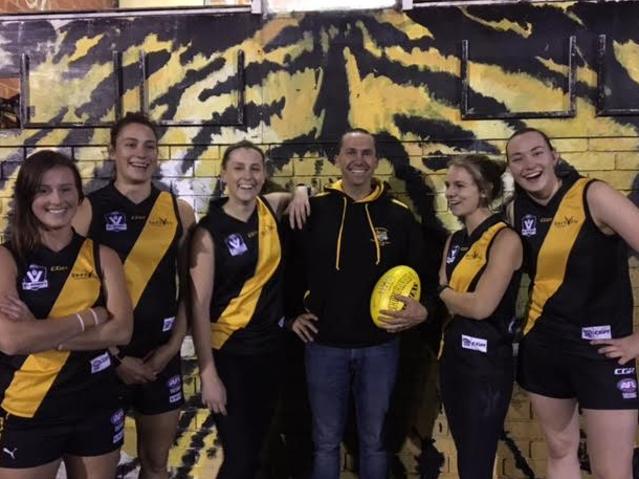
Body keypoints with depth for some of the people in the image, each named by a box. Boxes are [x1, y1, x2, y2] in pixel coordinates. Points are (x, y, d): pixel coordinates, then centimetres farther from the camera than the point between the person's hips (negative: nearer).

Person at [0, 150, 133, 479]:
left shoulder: (102, 256, 0)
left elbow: (122, 330, -10)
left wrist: (41, 333, -18)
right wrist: (89, 318, -15)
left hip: (96, 407, 3)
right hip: (28, 414, -2)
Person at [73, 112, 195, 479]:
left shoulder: (179, 212, 2)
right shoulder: (88, 209, -6)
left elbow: (189, 288, 6)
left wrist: (173, 345, -3)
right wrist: (116, 355, -10)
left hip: (161, 355, 2)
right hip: (104, 354, -2)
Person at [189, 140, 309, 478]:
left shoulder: (270, 209, 0)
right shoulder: (210, 230, -14)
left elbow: (299, 196, 24)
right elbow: (199, 306, -14)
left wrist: (300, 191, -1)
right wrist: (208, 375, -15)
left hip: (271, 346, 5)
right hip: (229, 352, -5)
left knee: (256, 448, 19)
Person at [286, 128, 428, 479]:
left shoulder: (399, 215, 0)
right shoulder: (313, 210, -3)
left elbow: (422, 272, 8)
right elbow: (288, 265, 7)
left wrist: (422, 310, -10)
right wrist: (292, 312, 1)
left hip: (380, 346, 1)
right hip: (324, 345, -1)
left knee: (374, 439, 16)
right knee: (326, 441, 13)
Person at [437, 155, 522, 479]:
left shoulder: (505, 239, -13)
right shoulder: (455, 241, 10)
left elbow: (481, 306, -21)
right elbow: (445, 302, 6)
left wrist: (443, 292, -5)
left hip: (487, 363, -7)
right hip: (453, 357, 7)